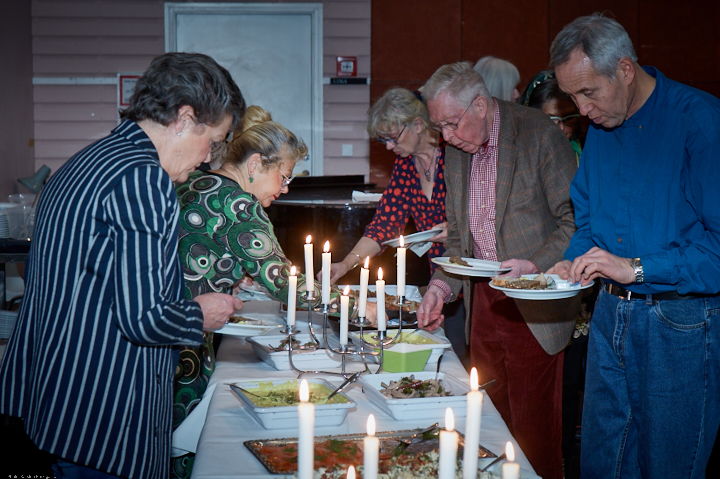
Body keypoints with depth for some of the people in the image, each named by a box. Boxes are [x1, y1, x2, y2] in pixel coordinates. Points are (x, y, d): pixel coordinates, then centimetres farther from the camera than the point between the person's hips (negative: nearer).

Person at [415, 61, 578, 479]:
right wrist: (442, 286, 2)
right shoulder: (457, 151, 11)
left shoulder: (540, 134, -10)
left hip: (534, 310, -6)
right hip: (483, 300, 6)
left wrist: (535, 265, -22)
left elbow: (575, 221, -9)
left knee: (534, 428, -1)